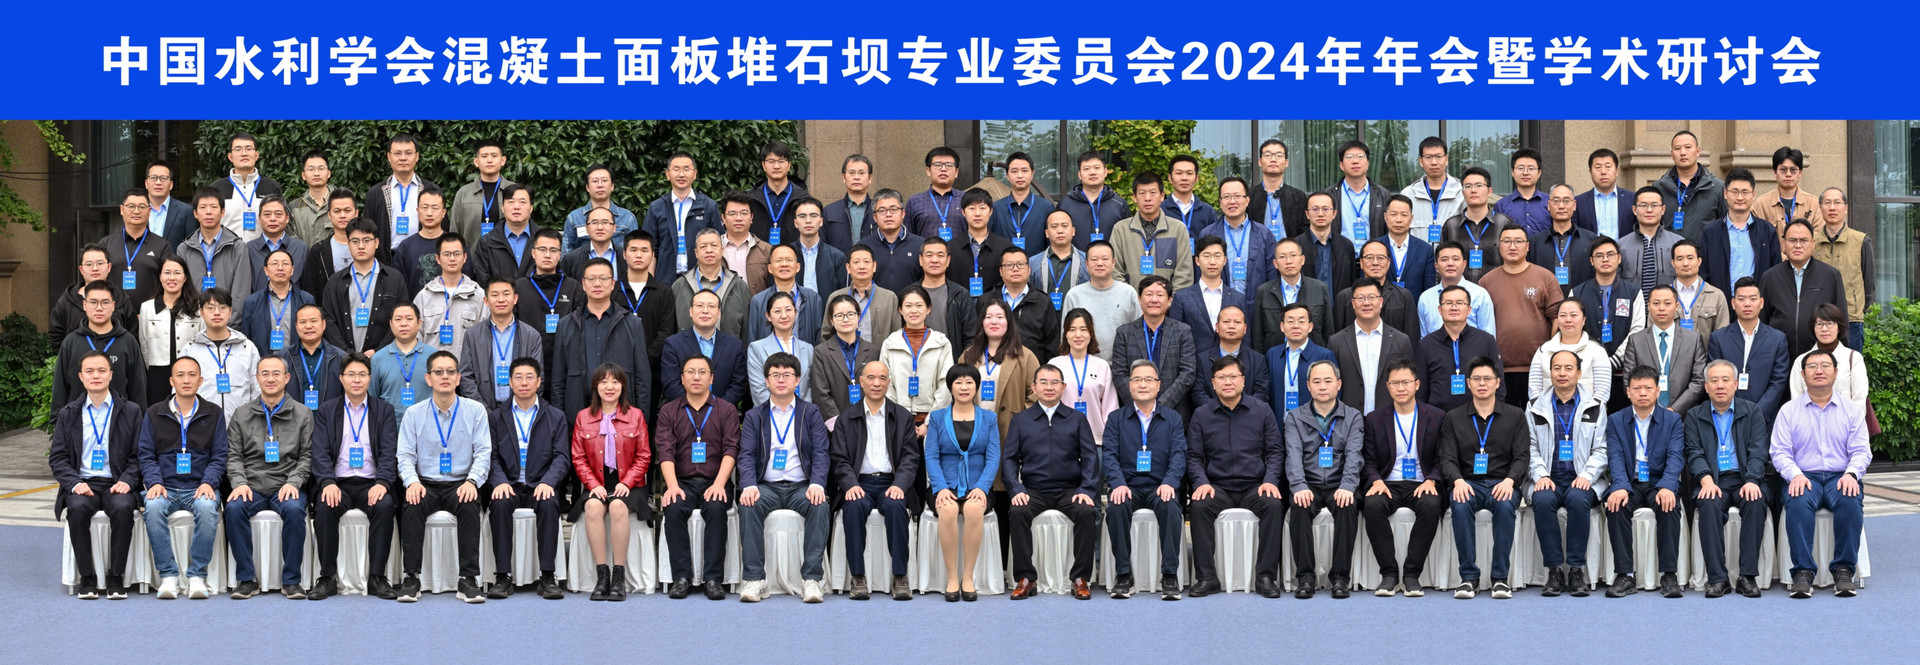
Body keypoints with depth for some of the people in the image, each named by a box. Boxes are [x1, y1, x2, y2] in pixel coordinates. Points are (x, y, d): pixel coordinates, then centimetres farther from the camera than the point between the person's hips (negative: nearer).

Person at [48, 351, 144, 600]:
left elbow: (138, 455, 7)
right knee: (77, 508, -33)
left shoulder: (130, 412, 11)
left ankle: (116, 577, -22)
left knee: (123, 508, -34)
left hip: (116, 484, -1)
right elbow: (57, 457, 8)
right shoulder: (68, 414, 14)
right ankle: (86, 577, -22)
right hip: (82, 484, 1)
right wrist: (74, 482, -10)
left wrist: (126, 481, -11)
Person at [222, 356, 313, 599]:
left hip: (286, 487, -1)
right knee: (234, 508, -31)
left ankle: (291, 580, -20)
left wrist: (293, 482, -10)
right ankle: (246, 579, -18)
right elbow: (234, 456, 10)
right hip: (251, 487, 1)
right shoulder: (242, 414, 14)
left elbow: (307, 456, 6)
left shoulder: (302, 414, 11)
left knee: (295, 510, -34)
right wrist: (240, 483, -8)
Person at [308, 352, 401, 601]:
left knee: (384, 505, -32)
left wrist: (382, 483, -16)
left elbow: (389, 453, 2)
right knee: (324, 506, -31)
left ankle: (377, 577, -23)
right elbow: (320, 453, 2)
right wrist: (328, 483, -17)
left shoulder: (384, 410, 12)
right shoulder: (326, 411, 12)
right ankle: (327, 578, -21)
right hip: (338, 483, 0)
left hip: (372, 484, 0)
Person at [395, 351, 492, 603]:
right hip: (426, 485, 1)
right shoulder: (414, 414, 7)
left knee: (469, 506, -33)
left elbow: (483, 453, 0)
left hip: (460, 485, -1)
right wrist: (412, 481, -17)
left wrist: (472, 481, -19)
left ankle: (468, 579, -30)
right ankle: (410, 578, -25)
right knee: (411, 506, -32)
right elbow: (405, 455, 3)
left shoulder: (475, 411, 5)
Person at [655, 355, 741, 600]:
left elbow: (731, 449, -1)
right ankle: (681, 577, -24)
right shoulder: (669, 411, 11)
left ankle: (712, 579, -27)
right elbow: (665, 451, -1)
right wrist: (672, 486, -18)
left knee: (717, 509, -32)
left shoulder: (726, 411, 10)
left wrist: (719, 484, -17)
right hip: (681, 482, 1)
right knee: (673, 510, -31)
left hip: (713, 484, -1)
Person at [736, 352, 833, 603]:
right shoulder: (754, 416, 13)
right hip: (767, 486, 0)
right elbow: (747, 455, 3)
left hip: (801, 486, 0)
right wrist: (749, 486, -17)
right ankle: (754, 579, -29)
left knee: (820, 507, -32)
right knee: (749, 506, -32)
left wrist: (817, 484, -17)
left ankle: (811, 579, -31)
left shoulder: (811, 413, 12)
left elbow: (820, 453, 2)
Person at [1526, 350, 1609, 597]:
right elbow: (1531, 448, 6)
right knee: (1543, 500, -33)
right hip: (1549, 480, 1)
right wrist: (1541, 475, -10)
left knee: (1578, 499, -35)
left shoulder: (1595, 407, 10)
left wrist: (1587, 476, -12)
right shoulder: (1535, 407, 12)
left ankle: (1576, 570, -27)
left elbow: (1601, 450, 4)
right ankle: (1554, 570, -26)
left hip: (1582, 481, -1)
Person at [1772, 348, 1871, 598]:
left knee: (1851, 501, -34)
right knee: (1798, 502, -36)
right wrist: (1795, 475, -16)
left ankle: (1844, 570, -26)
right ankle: (1803, 572, -33)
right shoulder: (1789, 411, 11)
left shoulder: (1852, 411, 14)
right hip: (1804, 477, -1)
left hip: (1840, 477, 1)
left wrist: (1851, 474, -15)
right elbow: (1779, 452, 3)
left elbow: (1861, 451, 6)